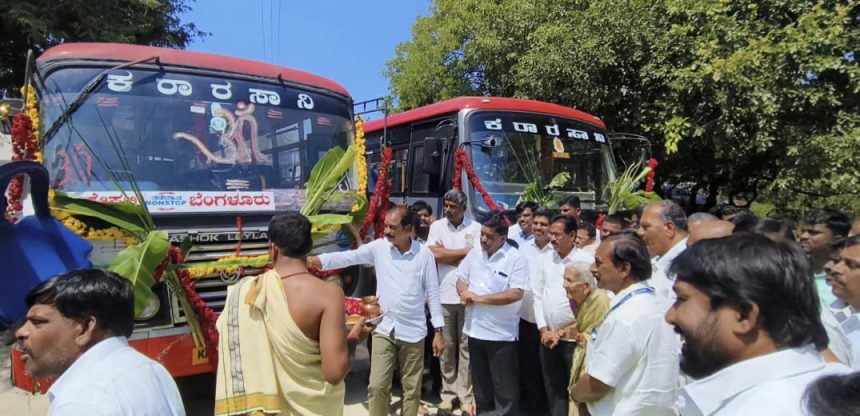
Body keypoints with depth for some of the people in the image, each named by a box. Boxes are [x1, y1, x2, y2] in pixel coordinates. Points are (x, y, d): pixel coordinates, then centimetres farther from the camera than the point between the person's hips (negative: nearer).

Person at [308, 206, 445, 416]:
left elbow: (433, 292, -3)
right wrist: (320, 260, -32)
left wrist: (438, 331, -4)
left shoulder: (424, 254, -7)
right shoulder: (379, 247, -3)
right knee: (377, 386, 5)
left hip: (413, 331, -1)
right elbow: (349, 257, -14)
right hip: (384, 329, 1)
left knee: (412, 388, 13)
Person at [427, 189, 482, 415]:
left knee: (466, 346, 7)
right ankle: (448, 392, 23)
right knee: (446, 346, 10)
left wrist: (446, 254, -7)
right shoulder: (437, 226, 4)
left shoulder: (475, 228, -1)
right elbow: (434, 254, -10)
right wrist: (464, 252, -7)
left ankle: (466, 395, 18)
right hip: (443, 295, 1)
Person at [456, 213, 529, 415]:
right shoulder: (474, 253, 4)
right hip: (475, 329, 6)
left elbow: (516, 293, -23)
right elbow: (461, 279, 12)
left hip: (501, 334, -6)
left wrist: (480, 298, -20)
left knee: (504, 388, 6)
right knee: (480, 383, 22)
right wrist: (465, 293, -11)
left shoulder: (516, 259, -14)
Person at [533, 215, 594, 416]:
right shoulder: (545, 259, 6)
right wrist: (543, 329, 0)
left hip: (574, 338, -4)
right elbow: (538, 296, 8)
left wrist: (561, 332, -9)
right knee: (552, 388, 15)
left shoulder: (586, 261, -10)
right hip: (547, 336, 5)